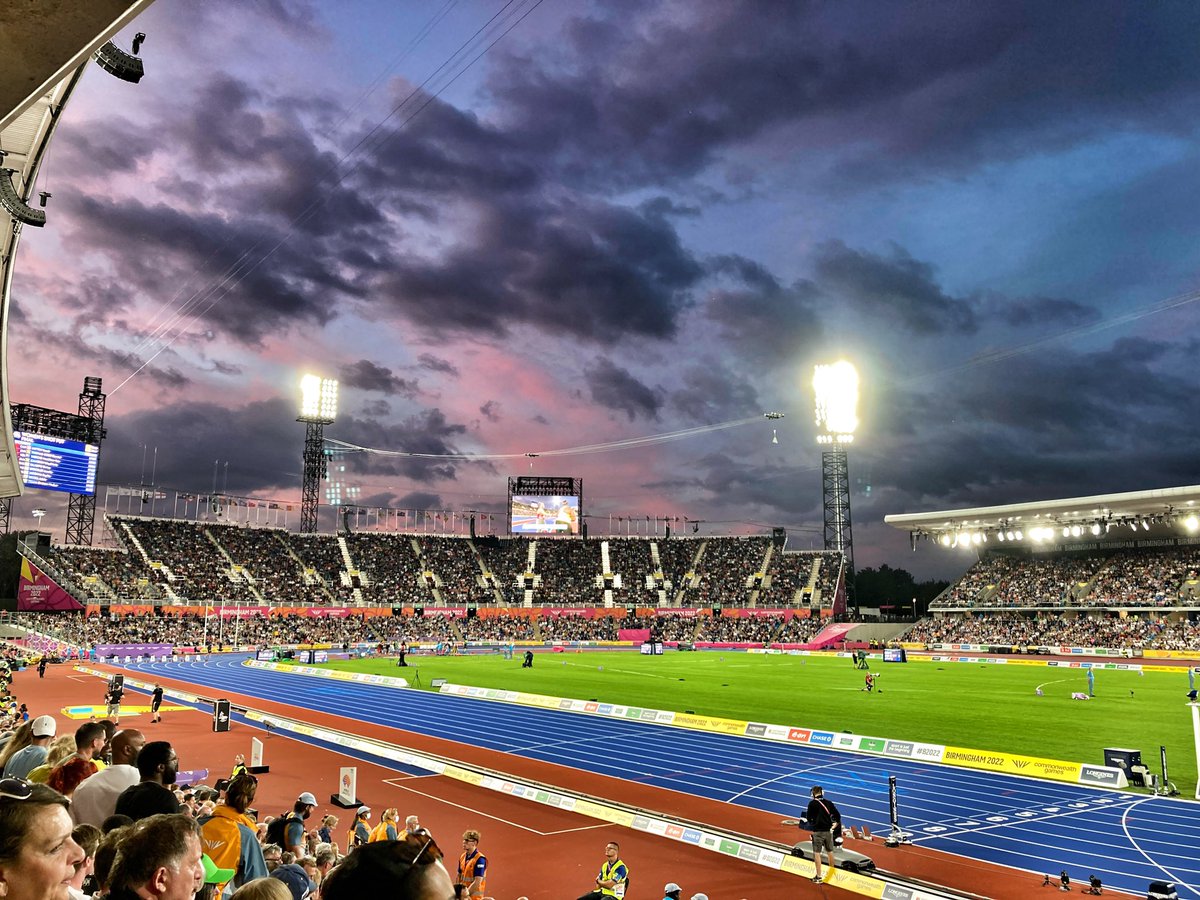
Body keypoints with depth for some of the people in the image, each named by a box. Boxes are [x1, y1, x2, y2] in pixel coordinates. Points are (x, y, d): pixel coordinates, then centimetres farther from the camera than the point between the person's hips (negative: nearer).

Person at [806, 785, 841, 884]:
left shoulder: (812, 803, -9)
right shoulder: (829, 803, 2)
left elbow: (808, 817, -4)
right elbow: (837, 815, 3)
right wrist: (836, 824, 20)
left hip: (817, 831, -5)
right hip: (828, 831, 5)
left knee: (816, 853, 2)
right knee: (830, 851, 20)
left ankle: (818, 876, 1)